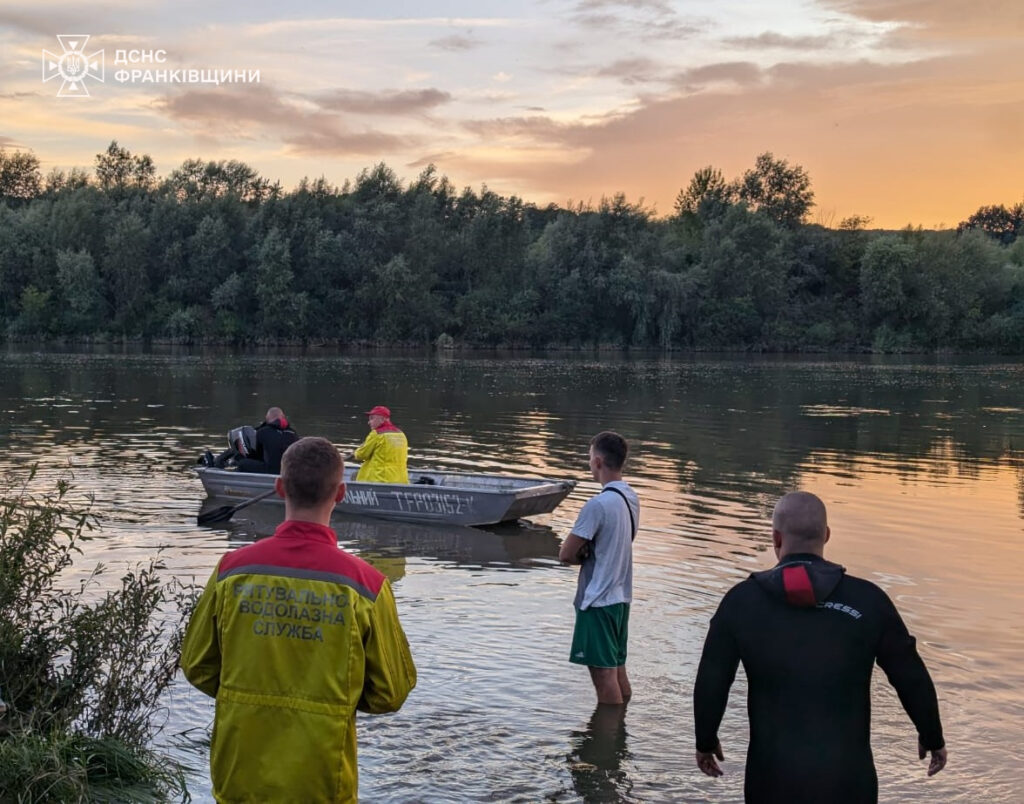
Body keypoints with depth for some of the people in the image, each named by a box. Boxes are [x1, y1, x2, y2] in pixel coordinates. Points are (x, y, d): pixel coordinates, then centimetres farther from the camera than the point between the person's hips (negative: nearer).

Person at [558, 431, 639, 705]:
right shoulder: (631, 498, 6)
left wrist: (584, 555, 3)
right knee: (618, 671, 15)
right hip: (621, 596, 9)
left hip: (598, 600, -8)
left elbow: (566, 554, -16)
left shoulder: (598, 504, -20)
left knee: (604, 675, -2)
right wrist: (590, 553, -2)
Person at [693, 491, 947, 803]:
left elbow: (710, 683, -1)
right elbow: (912, 679, 2)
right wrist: (932, 737, 19)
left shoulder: (741, 601, -5)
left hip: (772, 778, 0)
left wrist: (706, 741, 17)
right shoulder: (867, 599, -6)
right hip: (846, 778, 0)